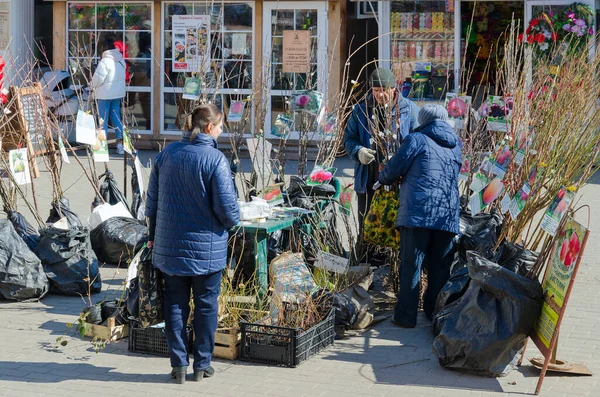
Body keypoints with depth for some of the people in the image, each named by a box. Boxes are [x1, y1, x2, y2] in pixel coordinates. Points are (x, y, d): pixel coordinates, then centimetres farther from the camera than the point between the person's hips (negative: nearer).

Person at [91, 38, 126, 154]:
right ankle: (120, 143, 10)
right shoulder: (121, 60, 6)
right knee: (116, 116, 13)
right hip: (118, 93, 7)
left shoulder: (105, 62, -18)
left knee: (103, 118, 1)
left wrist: (92, 85, 4)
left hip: (106, 94, -7)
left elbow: (98, 78, -17)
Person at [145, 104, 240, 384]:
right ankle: (201, 365, 16)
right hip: (207, 248, -4)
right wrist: (232, 221, 7)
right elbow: (227, 208, -16)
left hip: (170, 246, 4)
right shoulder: (215, 159, -16)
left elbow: (152, 200, 7)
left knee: (175, 304, 11)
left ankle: (178, 364, 13)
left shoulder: (167, 154, 0)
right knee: (206, 305, 9)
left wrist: (153, 235, 19)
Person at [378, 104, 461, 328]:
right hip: (448, 215, 5)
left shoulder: (417, 139, 2)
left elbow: (394, 169, 0)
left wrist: (383, 179, 24)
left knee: (411, 265, -1)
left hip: (417, 212, -5)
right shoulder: (455, 146, 19)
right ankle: (435, 313, 17)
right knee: (440, 267, 12)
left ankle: (406, 316, 0)